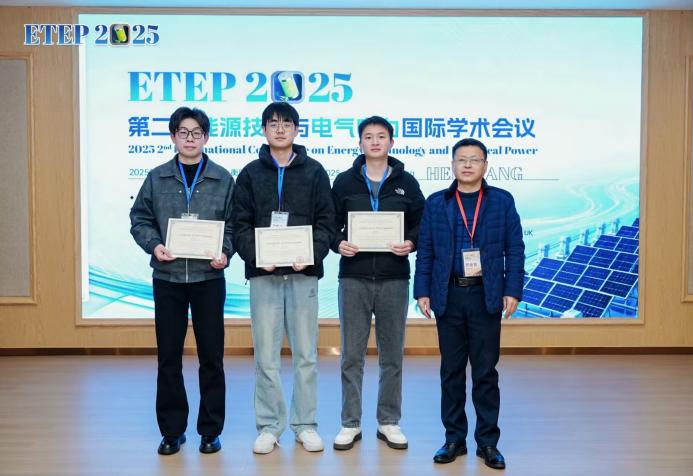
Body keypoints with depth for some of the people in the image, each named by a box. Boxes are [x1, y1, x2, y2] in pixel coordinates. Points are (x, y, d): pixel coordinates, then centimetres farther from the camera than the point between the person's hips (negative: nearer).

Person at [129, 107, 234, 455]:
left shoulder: (223, 179, 3)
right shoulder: (156, 178, 6)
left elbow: (233, 224, 2)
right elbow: (140, 219, 7)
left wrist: (225, 252, -15)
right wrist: (154, 245, -10)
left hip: (208, 277, -1)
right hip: (167, 277, 1)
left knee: (211, 357, 5)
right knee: (168, 357, 7)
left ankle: (210, 430, 19)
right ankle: (172, 430, 21)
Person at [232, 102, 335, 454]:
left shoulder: (314, 172, 6)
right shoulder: (251, 173, 8)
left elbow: (326, 221, 2)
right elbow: (240, 224, 3)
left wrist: (313, 254, -14)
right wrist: (255, 256, -13)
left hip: (303, 273, 0)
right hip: (263, 274, 1)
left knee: (305, 353, 6)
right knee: (266, 354, 5)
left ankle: (305, 424, 19)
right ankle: (269, 426, 17)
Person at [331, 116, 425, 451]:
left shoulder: (406, 182, 6)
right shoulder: (344, 182, 6)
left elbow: (421, 223, 8)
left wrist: (410, 243, -11)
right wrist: (338, 243, -12)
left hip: (394, 278, 1)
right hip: (354, 278, 0)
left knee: (392, 354, 8)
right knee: (352, 354, 5)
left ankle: (389, 422, 21)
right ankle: (350, 423, 17)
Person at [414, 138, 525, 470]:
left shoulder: (502, 201, 4)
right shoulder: (436, 203, 6)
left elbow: (514, 249, 2)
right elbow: (425, 252, 4)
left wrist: (512, 291, -6)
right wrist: (422, 291, -2)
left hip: (486, 296, -1)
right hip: (448, 296, 1)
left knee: (486, 372, 5)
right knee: (451, 371, 9)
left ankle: (487, 442, 16)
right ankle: (454, 439, 20)